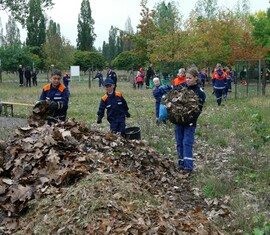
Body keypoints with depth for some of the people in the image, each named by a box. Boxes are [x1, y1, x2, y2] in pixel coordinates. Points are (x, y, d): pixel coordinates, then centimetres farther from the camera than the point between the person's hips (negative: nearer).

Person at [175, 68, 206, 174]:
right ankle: (181, 164, 20)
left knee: (187, 143, -10)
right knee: (179, 143, 9)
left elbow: (198, 109, -11)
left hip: (190, 122, -5)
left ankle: (188, 167, -8)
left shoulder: (200, 92, -8)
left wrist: (190, 119, -25)